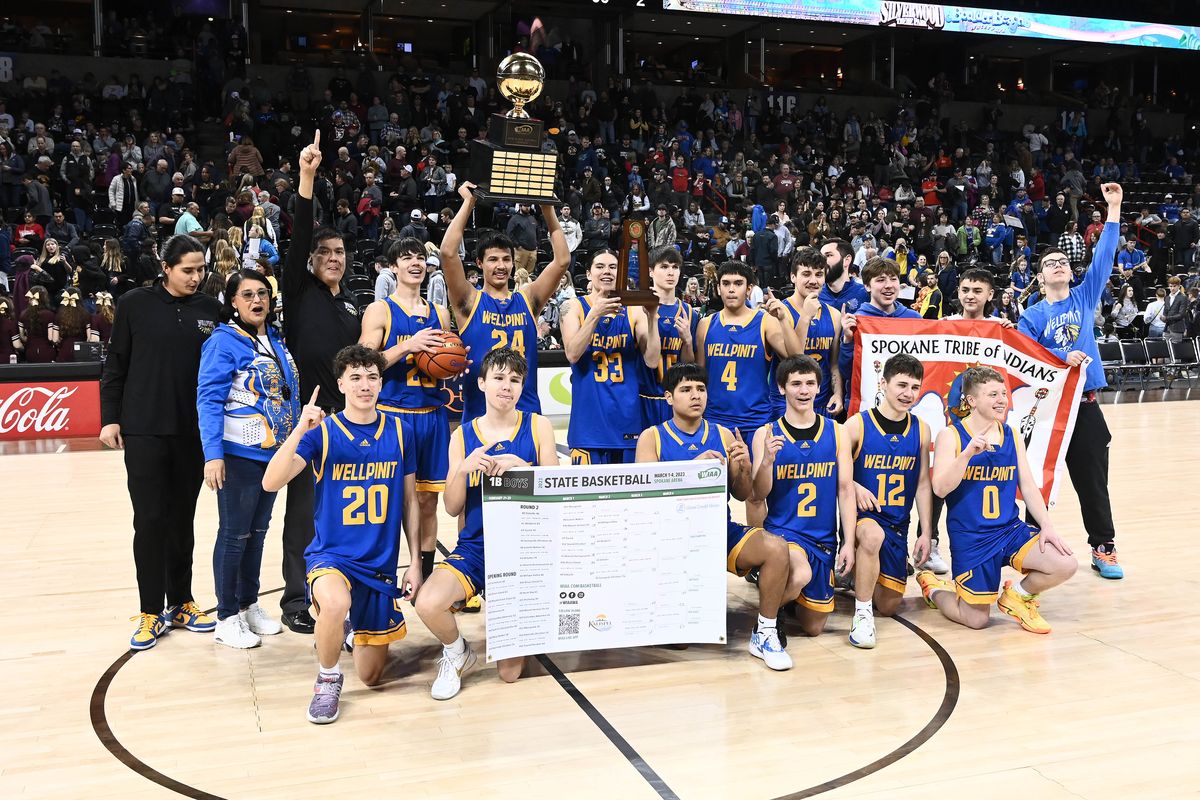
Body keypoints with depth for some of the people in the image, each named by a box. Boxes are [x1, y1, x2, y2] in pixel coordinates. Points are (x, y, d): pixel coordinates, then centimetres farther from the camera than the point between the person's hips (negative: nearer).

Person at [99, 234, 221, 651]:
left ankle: (181, 603, 23)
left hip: (193, 432, 2)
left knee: (182, 520, 11)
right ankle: (151, 613, 10)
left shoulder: (211, 309, 3)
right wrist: (109, 418, -1)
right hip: (144, 430, -2)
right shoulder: (135, 303, -2)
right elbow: (115, 364, 2)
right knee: (150, 521, 0)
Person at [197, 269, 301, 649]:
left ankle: (249, 605, 29)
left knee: (258, 531, 16)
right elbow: (208, 400, -15)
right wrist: (212, 455, -22)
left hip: (273, 452, 7)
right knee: (234, 534, 2)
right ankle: (226, 618, 13)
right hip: (239, 454, -7)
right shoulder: (223, 342, -11)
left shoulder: (276, 340, 9)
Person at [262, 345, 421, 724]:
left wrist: (415, 561, 4)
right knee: (336, 602, -39)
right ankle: (327, 679, -8)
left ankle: (345, 627, 44)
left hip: (382, 564, 3)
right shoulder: (321, 432, -9)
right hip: (331, 555, -3)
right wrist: (299, 431, -33)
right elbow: (271, 483, -21)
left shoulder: (399, 431, -1)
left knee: (372, 675, 10)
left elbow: (409, 500, 7)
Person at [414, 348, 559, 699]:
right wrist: (464, 468, -20)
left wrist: (520, 467, -23)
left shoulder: (538, 426, -2)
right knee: (429, 604, -30)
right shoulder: (462, 436, 1)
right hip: (475, 549, 1)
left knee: (510, 672, 0)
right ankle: (456, 652, 4)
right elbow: (452, 508, -1)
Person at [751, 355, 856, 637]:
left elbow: (845, 490, 2)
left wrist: (849, 542, -5)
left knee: (813, 628, 7)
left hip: (824, 538, 3)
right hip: (782, 530, -3)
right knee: (800, 576, -36)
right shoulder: (766, 434, -5)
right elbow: (759, 494, -9)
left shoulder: (836, 432, 1)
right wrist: (767, 460, -28)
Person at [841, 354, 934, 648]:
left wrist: (926, 533, 5)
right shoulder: (857, 424, -10)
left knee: (889, 606, 7)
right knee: (873, 534, -41)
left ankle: (859, 576, 41)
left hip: (898, 524, 5)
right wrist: (855, 487, -26)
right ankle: (862, 613, -25)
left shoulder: (920, 429, 3)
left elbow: (923, 484, 8)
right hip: (861, 515, -4)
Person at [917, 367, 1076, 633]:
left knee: (1065, 565, -18)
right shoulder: (951, 435, -10)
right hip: (970, 538, -5)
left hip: (1011, 529, 5)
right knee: (976, 620, -1)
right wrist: (968, 453, -31)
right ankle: (933, 588, 31)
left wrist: (1047, 526, -2)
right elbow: (940, 488, -20)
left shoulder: (1012, 436, 6)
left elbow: (1028, 487, 10)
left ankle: (1018, 596, 13)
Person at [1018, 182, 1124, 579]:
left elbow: (1104, 256, 0)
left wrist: (1114, 209, -5)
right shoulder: (1032, 316, 1)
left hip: (1085, 405, 1)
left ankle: (1103, 549, 17)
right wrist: (1063, 356, -23)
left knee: (1092, 480, 7)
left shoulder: (1085, 297, 7)